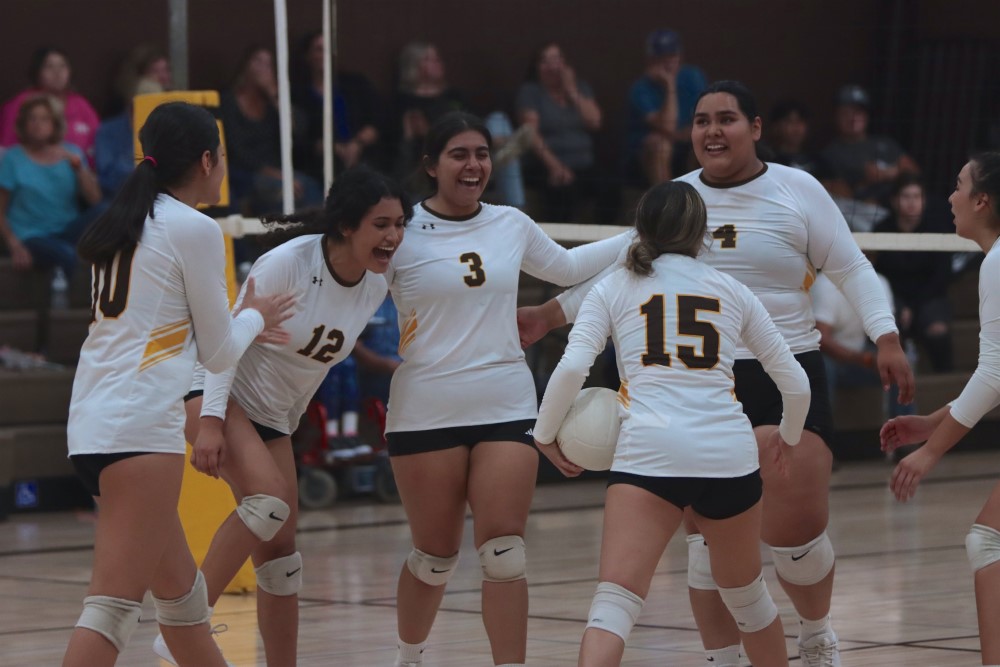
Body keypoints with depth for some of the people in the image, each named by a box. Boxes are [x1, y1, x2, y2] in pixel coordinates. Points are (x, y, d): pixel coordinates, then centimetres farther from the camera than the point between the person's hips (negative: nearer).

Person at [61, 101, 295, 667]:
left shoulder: (125, 225, 17)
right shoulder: (196, 230, -6)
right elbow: (218, 353, 0)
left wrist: (243, 327, 36)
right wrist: (254, 317, 21)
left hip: (92, 424, 9)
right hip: (141, 426, -9)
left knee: (180, 588, 20)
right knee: (115, 606, -13)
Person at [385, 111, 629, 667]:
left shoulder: (512, 225, 9)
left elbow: (567, 267, 27)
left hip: (506, 407, 3)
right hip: (427, 409, -3)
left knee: (504, 553, -8)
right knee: (436, 557, 6)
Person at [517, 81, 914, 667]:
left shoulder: (799, 191, 0)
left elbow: (851, 270, 2)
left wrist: (887, 338, -9)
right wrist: (550, 315, 10)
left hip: (786, 378, -3)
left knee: (797, 530, -9)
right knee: (708, 537, 2)